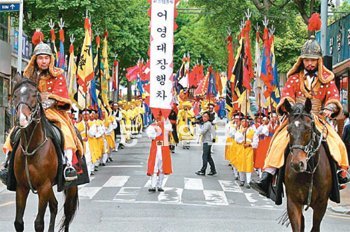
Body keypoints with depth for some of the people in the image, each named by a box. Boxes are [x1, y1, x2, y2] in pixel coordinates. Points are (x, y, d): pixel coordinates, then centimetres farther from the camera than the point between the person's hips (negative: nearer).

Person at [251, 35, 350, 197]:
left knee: (337, 144, -23)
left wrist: (330, 108, -23)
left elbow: (333, 96, 0)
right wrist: (289, 105, -24)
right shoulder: (294, 78, 9)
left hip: (318, 120, 1)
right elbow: (287, 94, -1)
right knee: (279, 142, -22)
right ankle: (266, 180, -27)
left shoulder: (327, 79, 9)